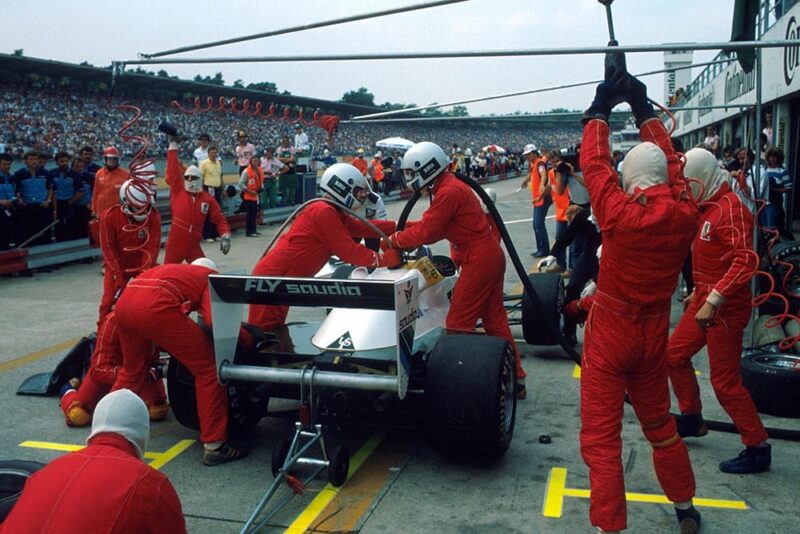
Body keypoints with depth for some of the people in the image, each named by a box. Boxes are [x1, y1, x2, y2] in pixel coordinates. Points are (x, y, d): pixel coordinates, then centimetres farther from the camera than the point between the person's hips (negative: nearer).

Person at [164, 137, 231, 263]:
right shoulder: (178, 190, 1)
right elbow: (173, 168, -3)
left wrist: (226, 236, -13)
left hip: (193, 246, 1)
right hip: (174, 245, 0)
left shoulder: (208, 199, 3)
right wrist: (173, 143, -5)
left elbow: (219, 219, 3)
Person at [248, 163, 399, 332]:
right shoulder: (324, 212, -17)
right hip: (273, 277, -10)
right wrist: (391, 258, -14)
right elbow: (349, 252, -18)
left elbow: (365, 227, 13)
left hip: (277, 277, 11)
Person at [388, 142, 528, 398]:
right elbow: (434, 228, 13)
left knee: (457, 324, -2)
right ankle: (515, 378, 23)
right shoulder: (449, 186, 12)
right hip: (491, 256, 10)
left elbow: (424, 232, -18)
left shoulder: (448, 192, -18)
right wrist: (403, 236, 5)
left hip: (479, 261, -10)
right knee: (495, 320, 15)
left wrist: (393, 240, -4)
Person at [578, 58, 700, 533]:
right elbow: (670, 160, 6)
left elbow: (594, 162, -9)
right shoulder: (686, 214, -8)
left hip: (609, 336, -5)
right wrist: (643, 107, 14)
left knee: (600, 439, 2)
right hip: (653, 338, 6)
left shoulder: (619, 213, -20)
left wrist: (603, 105, 3)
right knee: (660, 425, 24)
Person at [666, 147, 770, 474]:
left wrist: (712, 301, -29)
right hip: (705, 300, 10)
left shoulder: (730, 209, -19)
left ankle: (758, 448, 12)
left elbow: (746, 263, -28)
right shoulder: (707, 207, 11)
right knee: (674, 355, 17)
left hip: (726, 307, -10)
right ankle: (692, 419, 34)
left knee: (725, 381, -4)